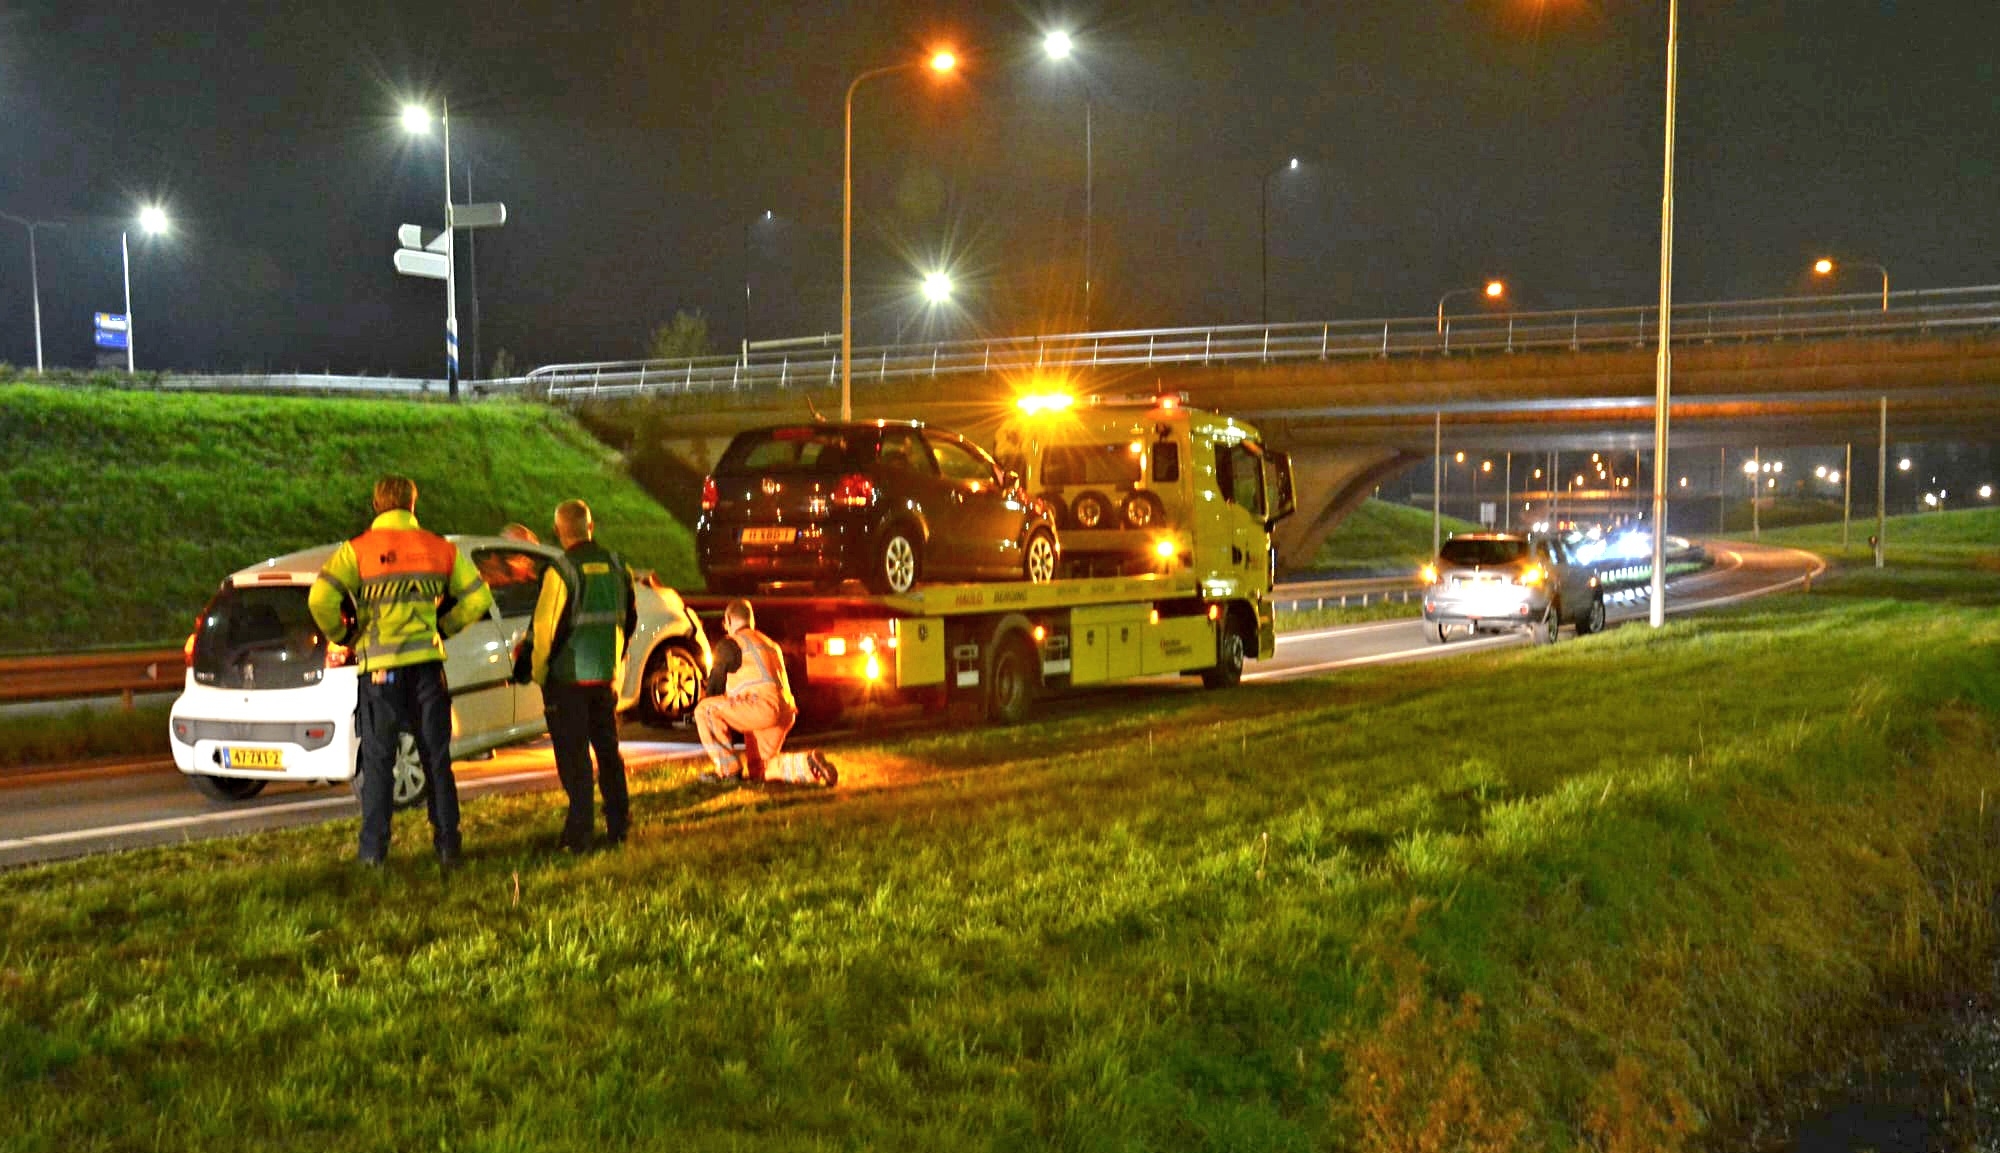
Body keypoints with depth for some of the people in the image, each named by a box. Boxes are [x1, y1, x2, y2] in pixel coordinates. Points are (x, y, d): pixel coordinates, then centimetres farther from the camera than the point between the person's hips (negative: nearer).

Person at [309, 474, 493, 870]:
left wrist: (341, 635, 3)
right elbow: (478, 597, 8)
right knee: (437, 759, 10)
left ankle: (373, 849, 4)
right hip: (427, 663, 2)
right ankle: (447, 845, 12)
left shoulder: (357, 549, -2)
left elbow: (320, 599, -13)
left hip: (378, 666, -2)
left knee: (378, 761, 5)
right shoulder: (441, 549, 6)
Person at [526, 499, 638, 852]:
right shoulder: (616, 567, 4)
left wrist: (539, 673, -2)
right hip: (607, 676, 5)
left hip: (568, 677, -5)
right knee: (608, 751, 16)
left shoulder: (561, 571, -15)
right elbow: (629, 620, 14)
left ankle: (579, 833, -1)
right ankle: (618, 826, 21)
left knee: (574, 757, -1)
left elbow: (545, 627, -15)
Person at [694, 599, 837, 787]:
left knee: (703, 710, -5)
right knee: (756, 770, 19)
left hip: (764, 707, -9)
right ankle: (807, 764, 0)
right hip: (785, 713, 9)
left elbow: (716, 684, 6)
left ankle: (729, 769, -8)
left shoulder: (729, 644, 4)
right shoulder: (771, 644, 29)